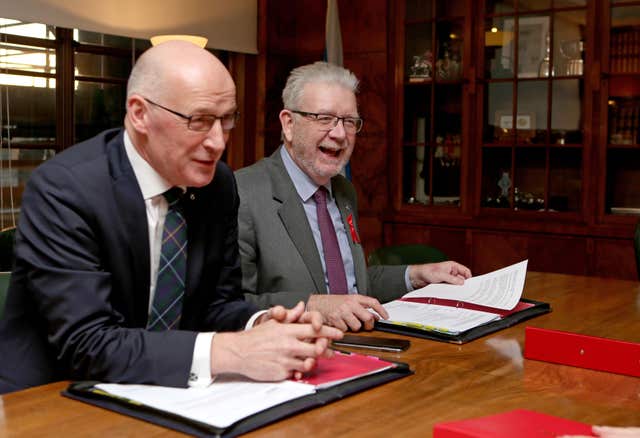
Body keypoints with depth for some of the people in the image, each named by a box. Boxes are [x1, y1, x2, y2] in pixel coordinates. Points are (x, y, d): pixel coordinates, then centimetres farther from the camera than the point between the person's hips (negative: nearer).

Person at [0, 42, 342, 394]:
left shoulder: (219, 184, -1)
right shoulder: (63, 189, -18)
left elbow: (219, 301, 5)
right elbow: (84, 343, -24)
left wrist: (260, 326, -17)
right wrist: (229, 352, -32)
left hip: (162, 396, 4)